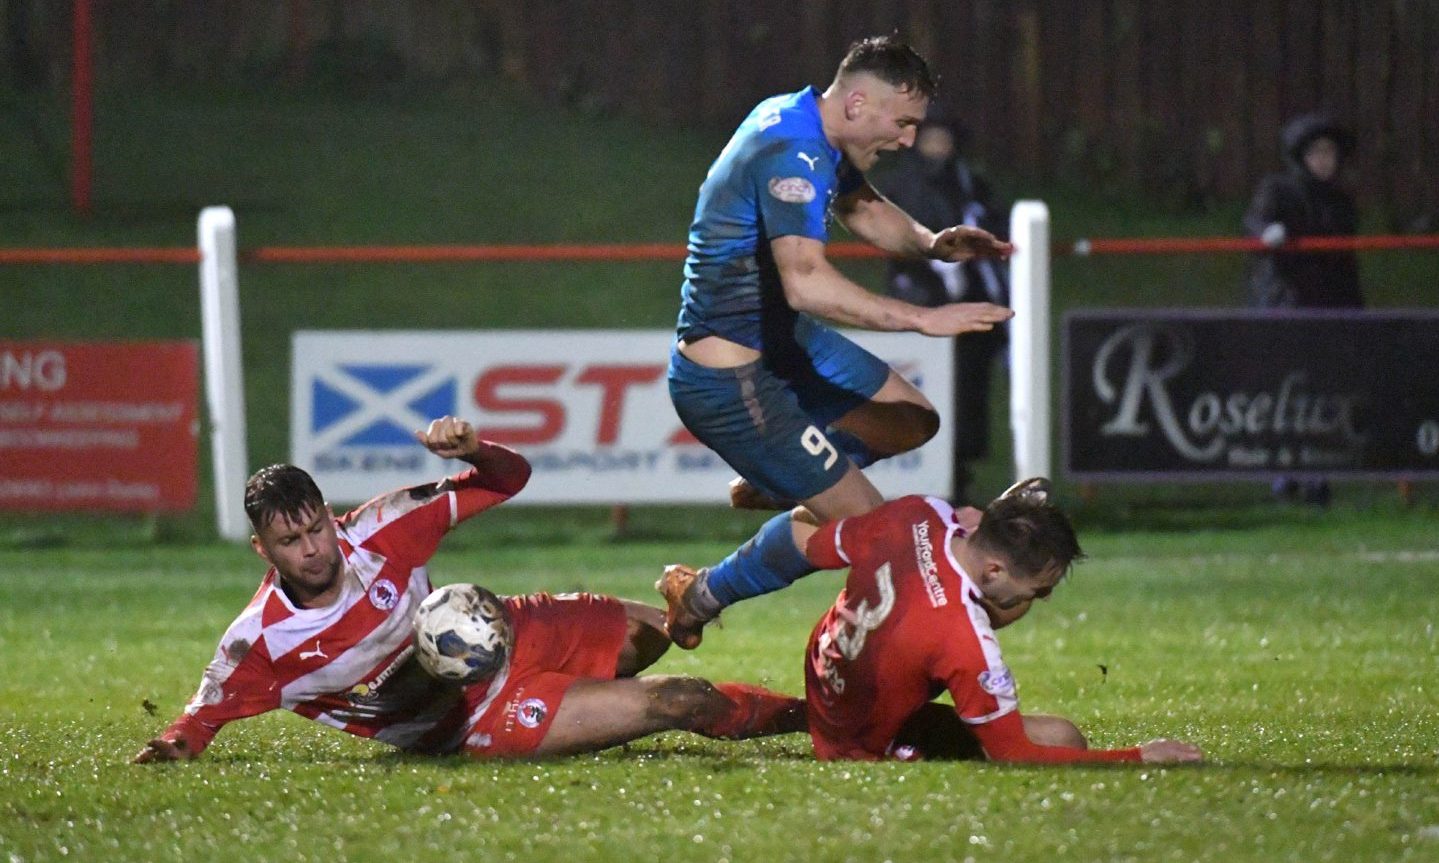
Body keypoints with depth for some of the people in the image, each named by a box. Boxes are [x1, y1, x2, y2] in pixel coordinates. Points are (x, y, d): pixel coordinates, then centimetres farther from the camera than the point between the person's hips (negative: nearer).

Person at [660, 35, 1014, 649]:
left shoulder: (810, 129, 3)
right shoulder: (793, 155, -29)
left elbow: (862, 208, 21)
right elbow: (806, 283, -43)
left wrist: (931, 244, 1)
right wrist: (922, 319, -43)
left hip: (781, 342, 10)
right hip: (728, 382, -10)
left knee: (912, 419, 17)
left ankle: (769, 484, 31)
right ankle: (701, 597, 12)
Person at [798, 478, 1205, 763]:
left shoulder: (919, 514, -22)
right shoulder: (965, 642, -40)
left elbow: (816, 546, 0)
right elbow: (1013, 754, -28)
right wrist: (1138, 758, -27)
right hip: (875, 745, -7)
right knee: (1059, 737, -16)